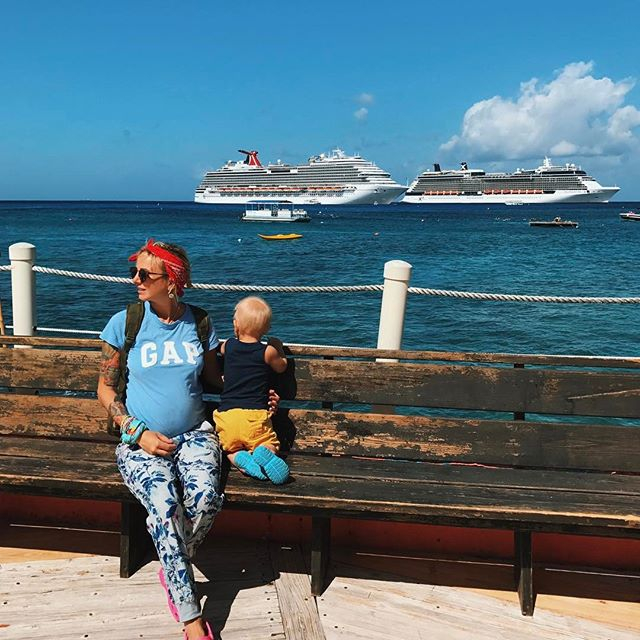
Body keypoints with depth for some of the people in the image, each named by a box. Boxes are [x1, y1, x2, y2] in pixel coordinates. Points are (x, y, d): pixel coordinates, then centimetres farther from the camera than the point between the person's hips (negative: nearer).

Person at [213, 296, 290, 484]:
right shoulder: (268, 351, -1)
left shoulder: (228, 346, 8)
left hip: (227, 414, 2)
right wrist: (279, 348, 34)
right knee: (270, 445, 15)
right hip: (255, 415, -2)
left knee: (230, 449, 20)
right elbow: (281, 368, 19)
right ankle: (263, 454, -19)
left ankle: (240, 458, -13)